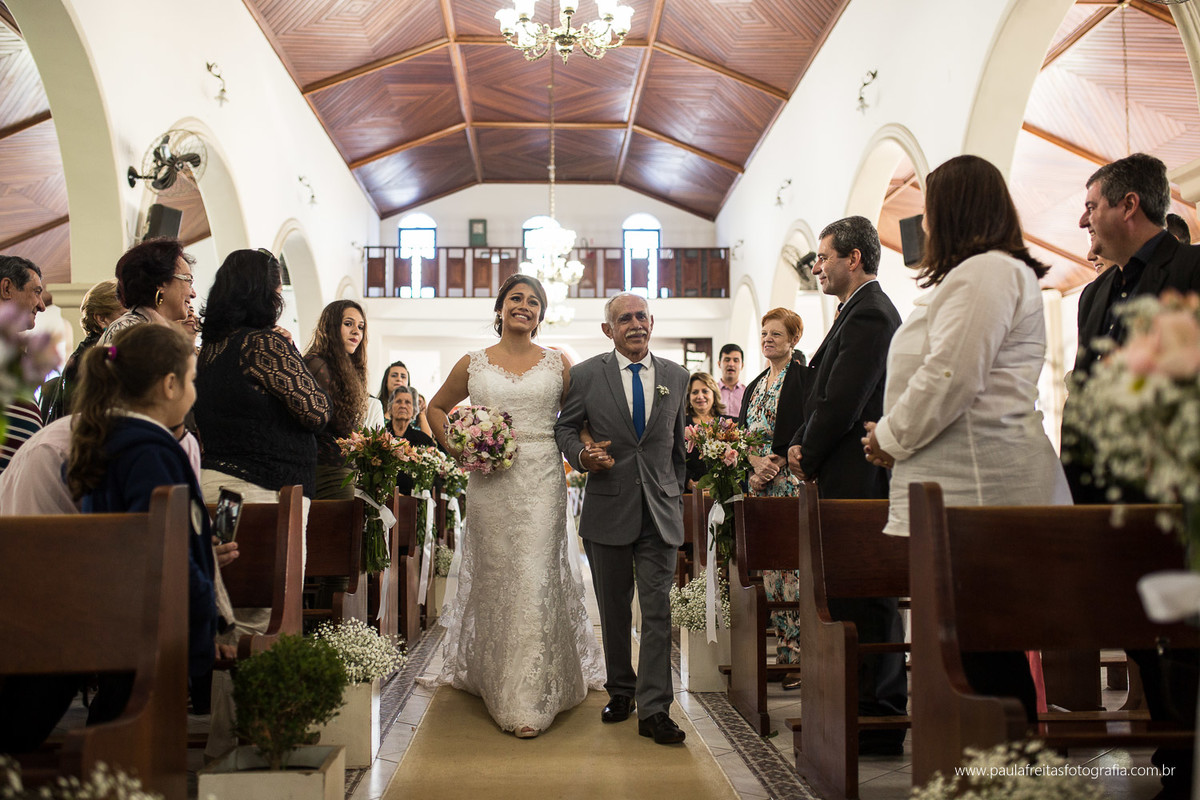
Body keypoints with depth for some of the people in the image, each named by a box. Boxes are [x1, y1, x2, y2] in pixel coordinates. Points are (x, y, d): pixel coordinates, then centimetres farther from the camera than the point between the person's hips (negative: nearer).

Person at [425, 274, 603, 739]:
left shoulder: (557, 363, 7)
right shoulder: (473, 364, 8)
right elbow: (437, 409, 19)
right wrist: (457, 447, 5)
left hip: (542, 480, -1)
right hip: (490, 482, 1)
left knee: (536, 577, -4)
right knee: (495, 576, 7)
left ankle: (530, 700, 3)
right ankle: (492, 678, 25)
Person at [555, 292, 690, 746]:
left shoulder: (676, 377, 8)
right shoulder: (586, 375, 0)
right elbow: (565, 427, 8)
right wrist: (581, 455, -13)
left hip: (660, 511, 1)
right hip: (607, 508, 0)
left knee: (658, 610, -4)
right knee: (614, 610, 12)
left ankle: (654, 709, 2)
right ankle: (620, 691, 30)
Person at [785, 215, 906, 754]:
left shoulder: (868, 315, -14)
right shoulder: (863, 311, 19)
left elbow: (840, 404, -19)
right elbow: (826, 398, 19)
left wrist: (807, 462, -6)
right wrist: (801, 445, 6)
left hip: (859, 481, -10)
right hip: (856, 481, 10)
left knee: (865, 602, -4)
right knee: (854, 594, 15)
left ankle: (878, 725, 6)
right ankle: (878, 711, 25)